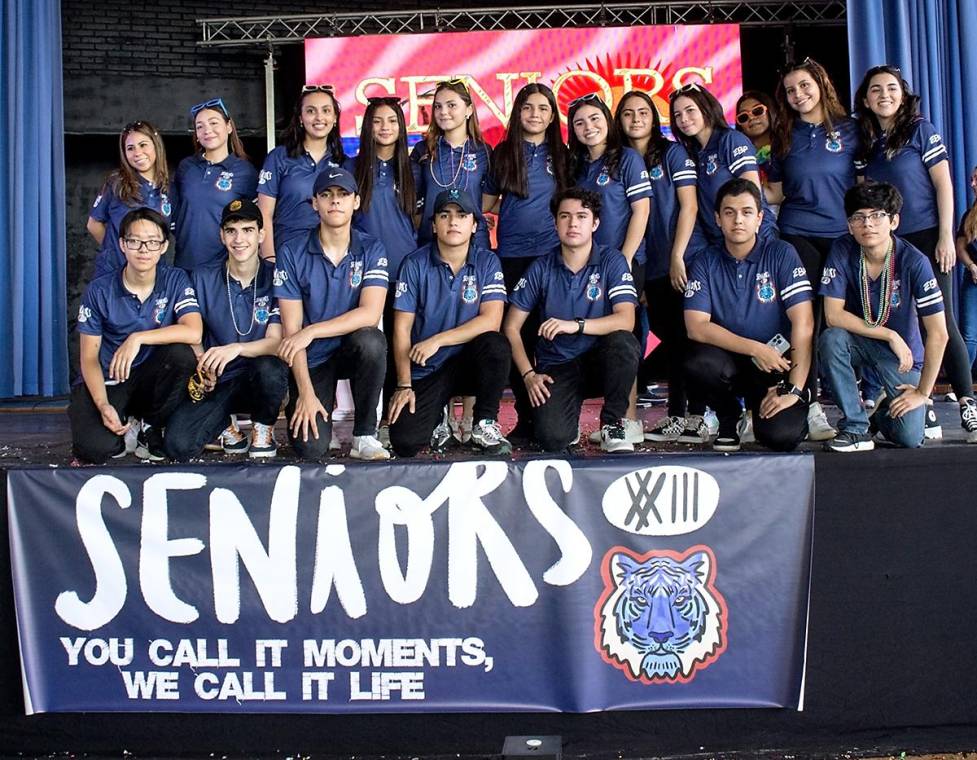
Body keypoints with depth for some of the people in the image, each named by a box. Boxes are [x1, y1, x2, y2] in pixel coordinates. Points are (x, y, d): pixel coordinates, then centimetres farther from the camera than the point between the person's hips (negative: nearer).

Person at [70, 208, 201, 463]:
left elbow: (194, 332, -23)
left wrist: (137, 338, -30)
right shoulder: (99, 290, -7)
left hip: (150, 378, 2)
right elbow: (89, 358, -6)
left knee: (181, 353, -31)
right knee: (93, 449, -29)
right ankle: (128, 426, 9)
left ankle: (151, 427, -6)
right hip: (107, 381, -2)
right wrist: (103, 406, -22)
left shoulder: (175, 280, -6)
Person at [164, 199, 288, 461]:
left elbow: (276, 341, -12)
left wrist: (236, 348, -30)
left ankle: (263, 429, -4)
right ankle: (224, 424, 13)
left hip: (260, 380, -1)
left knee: (269, 368, -38)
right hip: (217, 382, 1)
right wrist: (200, 363, -17)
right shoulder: (203, 278, 3)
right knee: (178, 445, -23)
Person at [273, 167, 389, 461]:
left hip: (352, 349, 1)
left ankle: (365, 437, -17)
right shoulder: (292, 253, -7)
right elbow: (291, 328, -10)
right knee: (310, 448, -19)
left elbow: (369, 314, -19)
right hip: (311, 359, -1)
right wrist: (305, 392, -16)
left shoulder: (372, 250, -5)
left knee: (371, 340, -36)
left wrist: (312, 331, -24)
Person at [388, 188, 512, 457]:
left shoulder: (488, 262, -3)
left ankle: (485, 425, -10)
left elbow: (491, 321, -15)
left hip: (468, 363, 1)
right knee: (404, 442, -19)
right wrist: (403, 385, -10)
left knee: (496, 345, -33)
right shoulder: (415, 264, -4)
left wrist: (438, 340, -21)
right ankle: (436, 416, 17)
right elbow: (402, 328, -5)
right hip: (424, 370, 0)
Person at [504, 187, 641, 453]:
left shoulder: (612, 261, -4)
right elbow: (512, 327, 4)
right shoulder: (541, 268, 1)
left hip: (600, 362, 0)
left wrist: (576, 325, -29)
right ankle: (570, 420, 14)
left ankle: (612, 424, -10)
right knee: (552, 439, -26)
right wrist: (528, 375, -7)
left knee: (623, 342, -35)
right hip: (556, 368, 0)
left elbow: (626, 320, -16)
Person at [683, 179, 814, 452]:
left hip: (778, 363, -1)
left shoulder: (782, 254, -6)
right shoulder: (705, 262, -1)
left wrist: (795, 391, -19)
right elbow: (696, 327, -11)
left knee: (781, 435, -27)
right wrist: (755, 348, -20)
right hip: (729, 359, 2)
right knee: (699, 362, -33)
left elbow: (803, 324, -12)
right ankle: (728, 418, 0)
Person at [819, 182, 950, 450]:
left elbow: (938, 334, -17)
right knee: (831, 339, -34)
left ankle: (886, 408, 21)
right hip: (858, 342, 2)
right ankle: (856, 428, -19)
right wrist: (890, 335, -21)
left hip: (903, 351, -1)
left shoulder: (914, 262, -21)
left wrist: (923, 392, -13)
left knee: (909, 438, -17)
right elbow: (833, 315, -17)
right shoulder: (842, 251, -16)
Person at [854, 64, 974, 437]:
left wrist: (946, 237, -11)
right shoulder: (865, 143, 10)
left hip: (926, 238, -4)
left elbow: (943, 184, -4)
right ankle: (921, 407, 9)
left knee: (941, 320, -4)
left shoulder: (921, 130, -1)